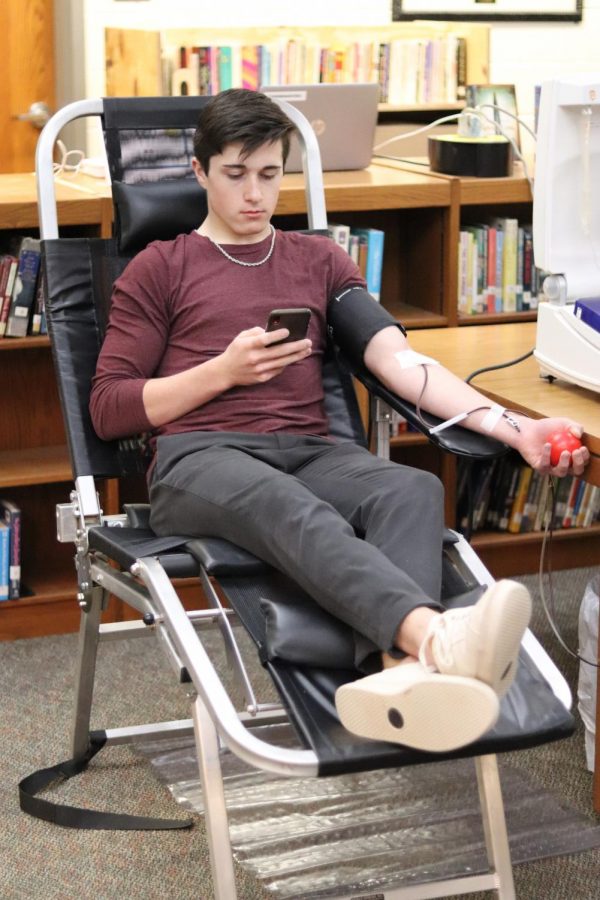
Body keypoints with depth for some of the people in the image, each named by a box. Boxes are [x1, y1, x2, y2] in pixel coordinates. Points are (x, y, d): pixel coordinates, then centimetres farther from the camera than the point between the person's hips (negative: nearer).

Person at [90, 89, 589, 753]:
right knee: (297, 513, -39)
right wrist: (225, 370, -2)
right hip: (201, 457, -3)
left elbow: (399, 360, 10)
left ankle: (398, 673, -61)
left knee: (414, 489, -33)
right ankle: (436, 637, -67)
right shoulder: (160, 268, 18)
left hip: (308, 453, 3)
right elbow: (108, 408, 11)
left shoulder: (318, 260, 25)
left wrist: (511, 427, -7)